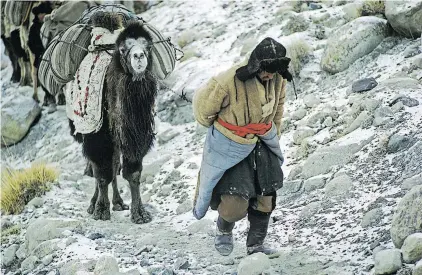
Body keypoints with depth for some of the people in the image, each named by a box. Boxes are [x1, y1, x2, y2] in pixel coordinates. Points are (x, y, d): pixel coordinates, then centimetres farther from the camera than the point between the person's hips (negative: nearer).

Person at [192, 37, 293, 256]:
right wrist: (216, 128, 5)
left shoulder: (278, 80, -11)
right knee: (235, 205, -8)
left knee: (265, 198, 7)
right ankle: (224, 230, 26)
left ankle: (256, 244, 27)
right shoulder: (229, 82, -30)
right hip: (229, 146, -5)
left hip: (262, 143, 5)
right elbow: (202, 105, -12)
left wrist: (274, 136, 19)